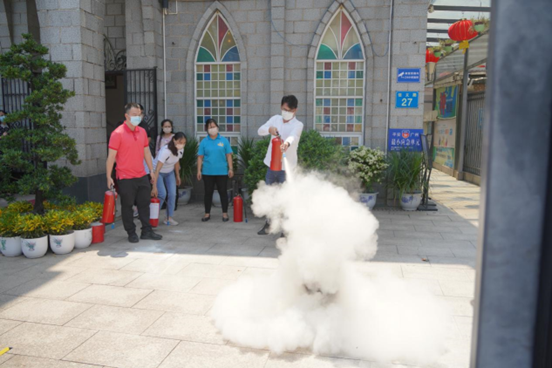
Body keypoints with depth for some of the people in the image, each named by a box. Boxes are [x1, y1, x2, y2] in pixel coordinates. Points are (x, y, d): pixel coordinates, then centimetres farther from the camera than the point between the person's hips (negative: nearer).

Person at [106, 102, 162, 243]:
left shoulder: (142, 132, 8)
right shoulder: (118, 133, -11)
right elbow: (111, 156, -11)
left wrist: (152, 170, 14)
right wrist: (109, 176, -12)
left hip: (142, 176, 6)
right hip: (125, 178, -6)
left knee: (144, 204, 10)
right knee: (127, 206, 6)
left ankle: (147, 231, 20)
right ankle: (131, 233, 18)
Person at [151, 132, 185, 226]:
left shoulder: (180, 150, -14)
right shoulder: (165, 151, -36)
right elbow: (157, 169, -39)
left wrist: (177, 176, 11)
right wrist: (154, 187, -43)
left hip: (170, 172, 6)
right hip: (159, 172, -6)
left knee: (172, 194, -6)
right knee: (162, 194, -16)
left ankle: (169, 218, 4)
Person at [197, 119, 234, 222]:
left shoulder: (224, 140, 3)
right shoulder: (204, 142, 4)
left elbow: (228, 155, 3)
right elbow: (200, 157, 4)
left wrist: (230, 168, -1)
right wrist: (199, 170, 0)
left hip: (222, 172, -1)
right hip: (208, 172, 1)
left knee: (223, 192, 5)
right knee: (208, 192, 8)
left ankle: (225, 213, 15)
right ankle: (207, 213, 19)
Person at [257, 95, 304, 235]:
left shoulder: (298, 125, -10)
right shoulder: (275, 119, 5)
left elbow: (293, 136, -32)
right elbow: (260, 131, -7)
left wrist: (287, 143, -56)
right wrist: (269, 129, -30)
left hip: (286, 167, -5)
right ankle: (269, 224, 36)